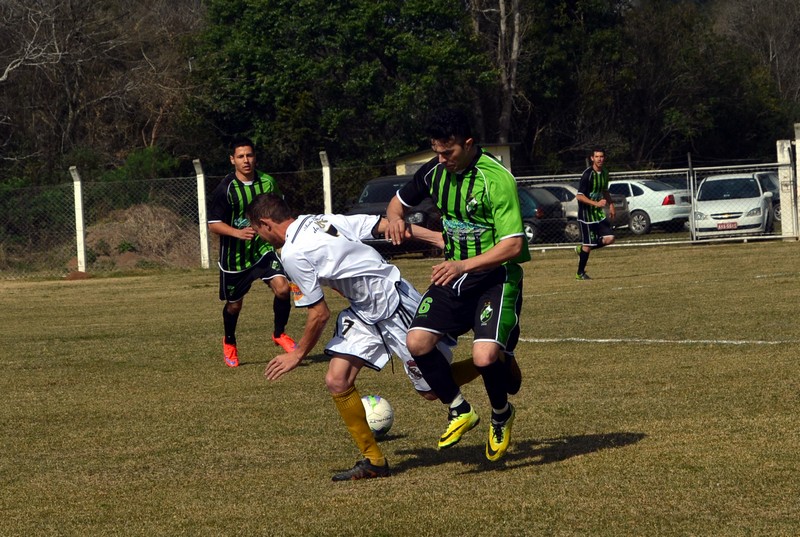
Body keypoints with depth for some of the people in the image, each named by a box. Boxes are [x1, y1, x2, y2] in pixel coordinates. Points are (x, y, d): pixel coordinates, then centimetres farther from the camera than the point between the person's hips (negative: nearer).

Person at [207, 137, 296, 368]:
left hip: (263, 249, 2)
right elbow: (213, 224, -16)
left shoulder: (268, 183, -2)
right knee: (234, 304, 12)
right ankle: (229, 343, 41)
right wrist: (238, 232, -31)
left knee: (282, 287, -19)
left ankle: (279, 334, 4)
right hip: (234, 255, -2)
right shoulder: (225, 189, -14)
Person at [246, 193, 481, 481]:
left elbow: (320, 314, -15)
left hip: (395, 304, -9)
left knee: (432, 390, 5)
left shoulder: (293, 254, -20)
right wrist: (440, 238, 2)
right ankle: (373, 460, 7)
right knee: (337, 381, -1)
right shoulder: (322, 220, 3)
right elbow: (386, 224, 0)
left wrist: (298, 354, 0)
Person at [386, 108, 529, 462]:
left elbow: (513, 245, -23)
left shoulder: (496, 178, -20)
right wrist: (395, 218, -6)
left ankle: (501, 415, 10)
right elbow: (399, 202, 19)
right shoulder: (434, 171, 0)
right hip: (453, 273, 6)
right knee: (417, 341, -12)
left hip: (495, 276, -6)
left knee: (486, 357, -24)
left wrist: (463, 266, -33)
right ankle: (459, 411, 10)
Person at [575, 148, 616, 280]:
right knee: (587, 245, -4)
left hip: (599, 214, 7)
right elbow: (579, 196, -20)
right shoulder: (587, 174, -18)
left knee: (609, 238, -5)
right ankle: (580, 273, 12)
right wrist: (596, 203, -30)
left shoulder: (604, 173, 6)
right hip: (586, 213, -7)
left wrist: (611, 205, 14)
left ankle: (582, 249, 15)